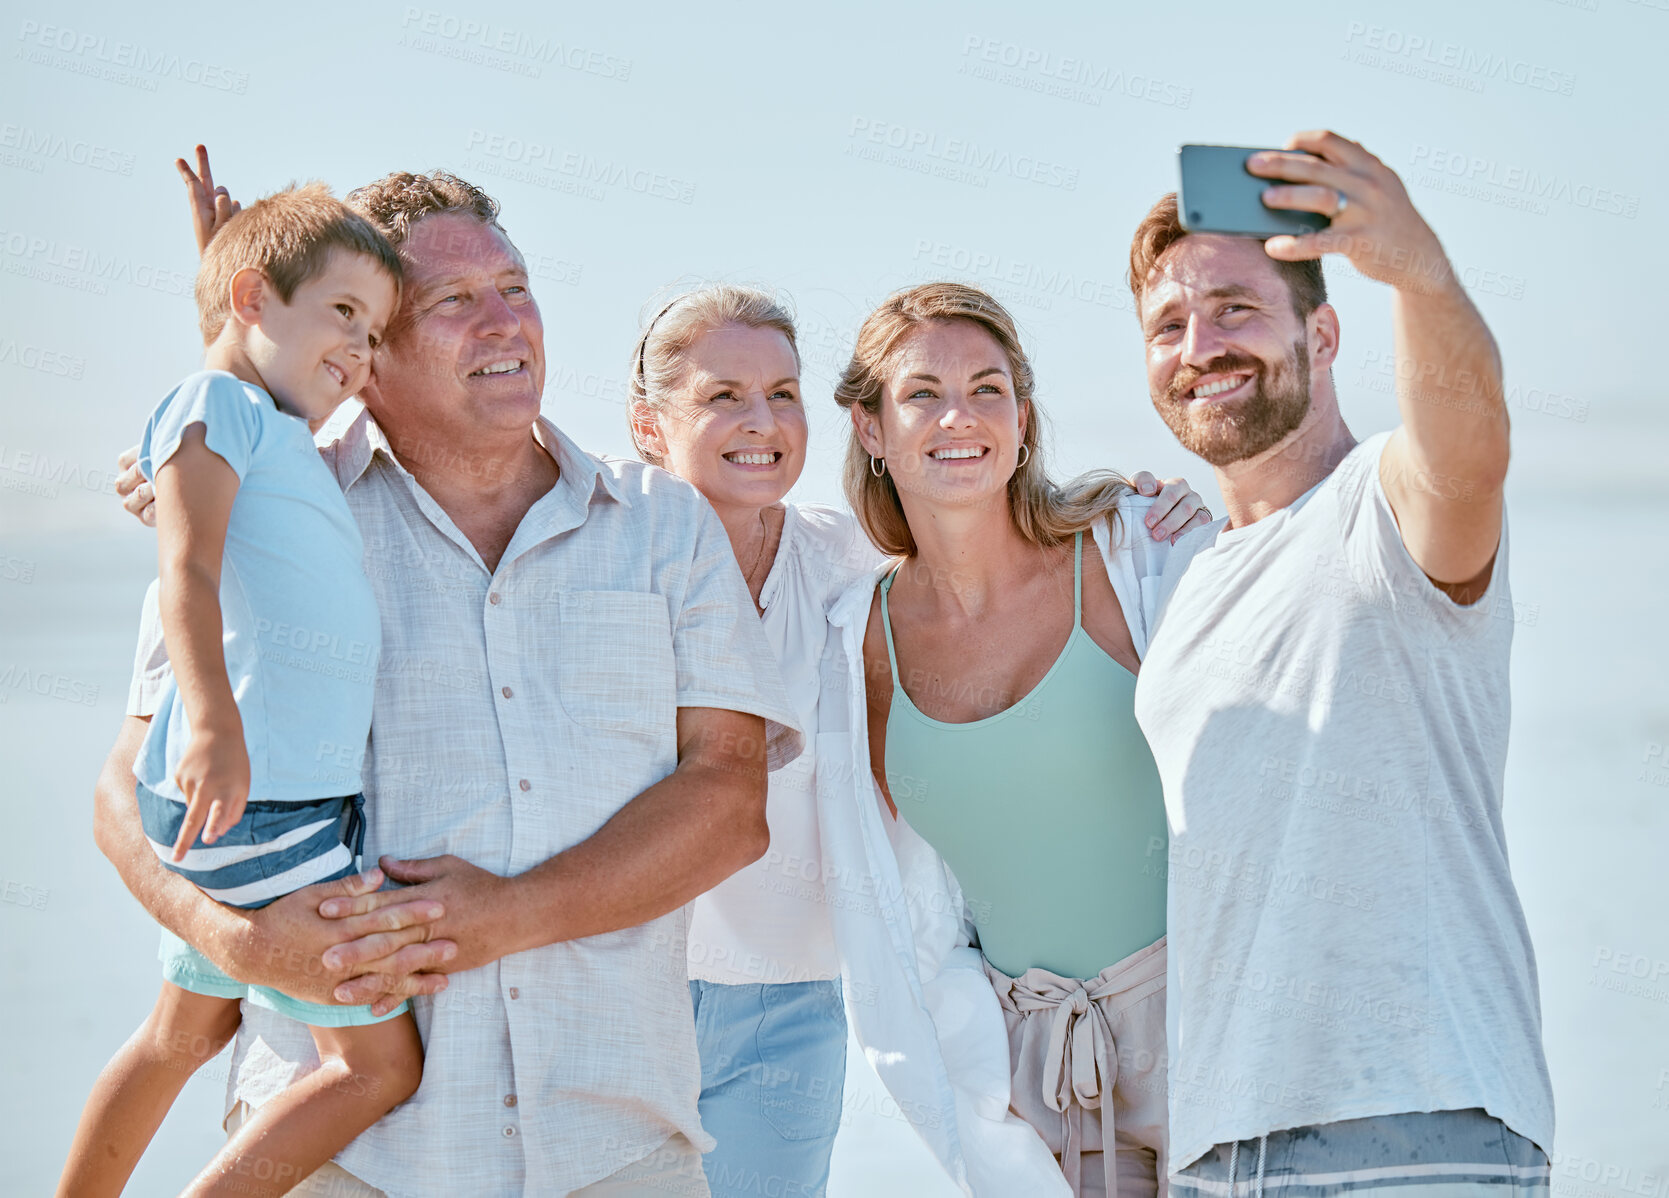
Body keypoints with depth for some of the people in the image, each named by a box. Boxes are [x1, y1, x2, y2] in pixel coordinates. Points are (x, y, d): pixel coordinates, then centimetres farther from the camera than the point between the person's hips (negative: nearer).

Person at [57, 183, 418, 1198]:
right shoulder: (216, 403, -6)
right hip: (246, 792, -10)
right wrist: (213, 719, -36)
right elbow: (188, 568, -21)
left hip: (289, 796, 10)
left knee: (189, 1029, 23)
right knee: (381, 1062, -9)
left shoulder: (291, 448, 21)